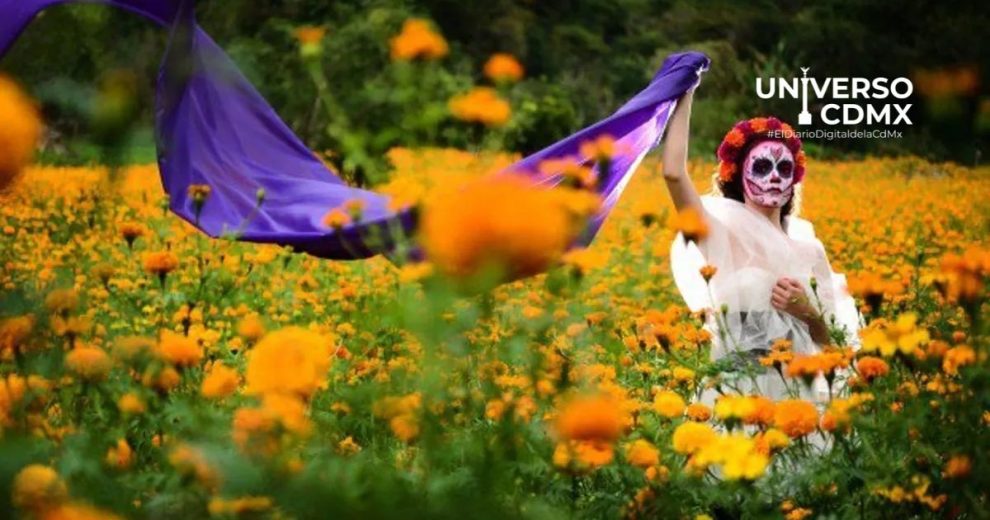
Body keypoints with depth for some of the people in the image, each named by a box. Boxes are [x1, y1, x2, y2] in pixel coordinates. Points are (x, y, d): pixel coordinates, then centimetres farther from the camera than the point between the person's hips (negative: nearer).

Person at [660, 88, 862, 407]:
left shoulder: (809, 248, 11)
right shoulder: (724, 235, 2)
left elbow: (834, 342, 14)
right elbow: (673, 174, -14)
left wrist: (807, 312, -6)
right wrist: (685, 94, -9)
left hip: (800, 394, 3)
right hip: (735, 393, -3)